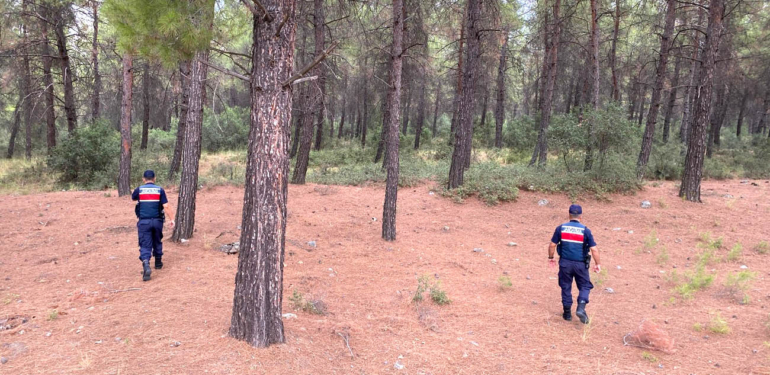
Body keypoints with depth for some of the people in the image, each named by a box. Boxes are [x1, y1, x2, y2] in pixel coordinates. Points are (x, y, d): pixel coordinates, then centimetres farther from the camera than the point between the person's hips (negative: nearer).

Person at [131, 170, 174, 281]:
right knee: (157, 242, 21)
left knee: (145, 245, -2)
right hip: (157, 221, 1)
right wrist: (172, 219, -5)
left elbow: (133, 198, 22)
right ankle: (158, 263, 33)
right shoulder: (160, 190, -2)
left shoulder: (139, 190, -1)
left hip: (144, 222, -1)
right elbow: (166, 206, -8)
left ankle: (146, 265, -21)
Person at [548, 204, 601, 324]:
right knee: (584, 286, 14)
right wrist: (598, 264, 2)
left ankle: (567, 313, 21)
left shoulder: (561, 228, -5)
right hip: (581, 264, -1)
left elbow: (552, 245, -1)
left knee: (566, 287, 14)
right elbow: (594, 249, -9)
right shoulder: (585, 230, -9)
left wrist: (550, 258, 14)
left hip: (565, 263, 1)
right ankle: (581, 308, -6)